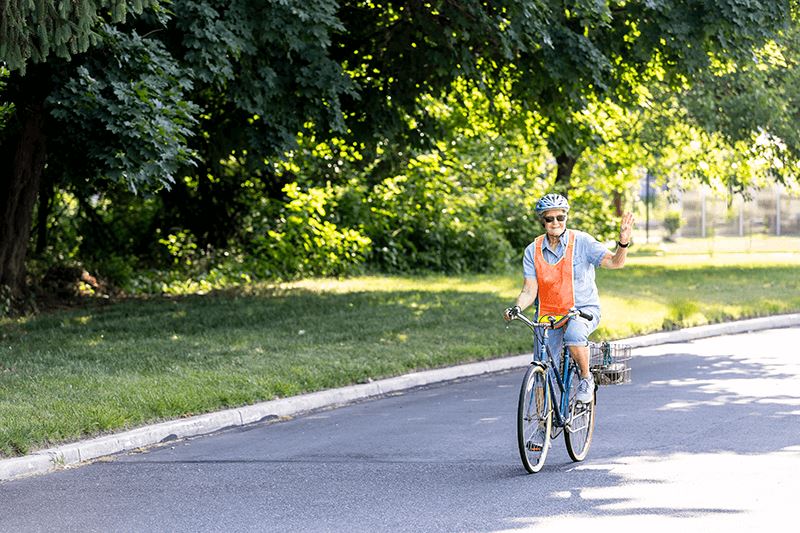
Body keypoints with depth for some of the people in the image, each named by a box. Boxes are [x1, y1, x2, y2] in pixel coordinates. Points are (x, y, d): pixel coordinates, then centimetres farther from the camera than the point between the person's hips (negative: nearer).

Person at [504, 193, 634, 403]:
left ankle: (586, 378, -11)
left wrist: (623, 243, -35)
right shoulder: (533, 251, 0)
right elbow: (529, 291, -2)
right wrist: (517, 308, -23)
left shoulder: (581, 241, -6)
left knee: (574, 334, -37)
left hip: (583, 309, -3)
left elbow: (614, 261, -15)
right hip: (548, 313, 3)